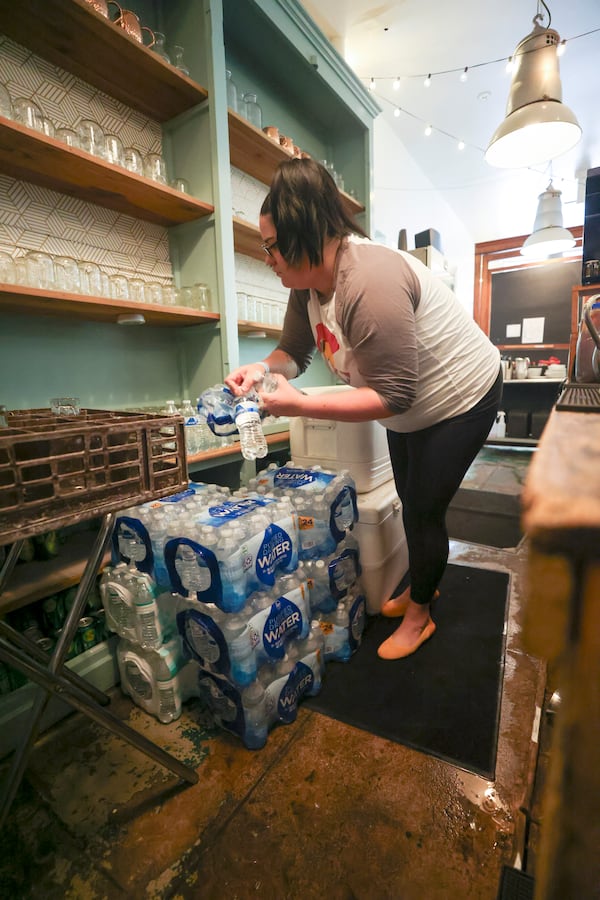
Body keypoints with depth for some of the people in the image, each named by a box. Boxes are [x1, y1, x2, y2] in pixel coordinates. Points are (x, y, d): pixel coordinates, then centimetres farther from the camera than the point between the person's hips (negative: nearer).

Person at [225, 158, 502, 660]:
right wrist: (262, 368, -21)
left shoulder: (369, 283, -35)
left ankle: (419, 615, 27)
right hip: (410, 407, 9)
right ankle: (422, 584, 45)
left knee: (424, 509, 1)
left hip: (460, 399, -8)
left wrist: (300, 405, -36)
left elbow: (392, 395, -35)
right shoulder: (307, 284, -8)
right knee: (411, 502, 20)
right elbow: (293, 352, 1)